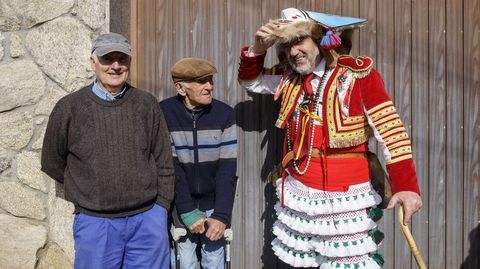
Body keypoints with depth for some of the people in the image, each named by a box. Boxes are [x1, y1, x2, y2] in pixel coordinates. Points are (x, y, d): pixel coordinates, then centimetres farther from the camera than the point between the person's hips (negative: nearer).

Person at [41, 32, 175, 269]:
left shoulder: (146, 104, 2)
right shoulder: (69, 108, -3)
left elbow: (164, 163, 6)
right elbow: (52, 164, 9)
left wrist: (161, 207, 2)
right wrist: (87, 192, 11)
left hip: (148, 220, 1)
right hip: (95, 223, -1)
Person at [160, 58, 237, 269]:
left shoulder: (225, 114, -9)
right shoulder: (163, 113, -13)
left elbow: (227, 168, -11)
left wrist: (221, 215, -17)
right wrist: (187, 211, -17)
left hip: (213, 205, 1)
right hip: (179, 207, -1)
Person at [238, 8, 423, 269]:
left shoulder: (358, 74, -11)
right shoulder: (291, 78, 7)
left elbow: (391, 130, -14)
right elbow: (250, 80, 20)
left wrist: (406, 186, -22)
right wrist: (258, 48, -1)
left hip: (344, 197, -5)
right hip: (297, 193, 6)